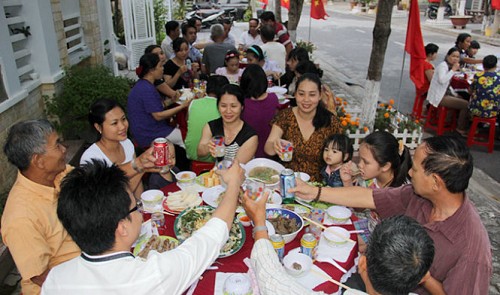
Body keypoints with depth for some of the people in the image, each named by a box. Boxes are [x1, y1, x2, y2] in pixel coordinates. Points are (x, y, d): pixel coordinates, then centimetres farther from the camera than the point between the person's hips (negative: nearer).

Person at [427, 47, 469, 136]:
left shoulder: (450, 66, 13)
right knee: (466, 104, -11)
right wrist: (453, 70, -25)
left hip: (445, 93, 10)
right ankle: (461, 129, 3)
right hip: (439, 97, -10)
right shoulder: (443, 65, -15)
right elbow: (442, 80, -34)